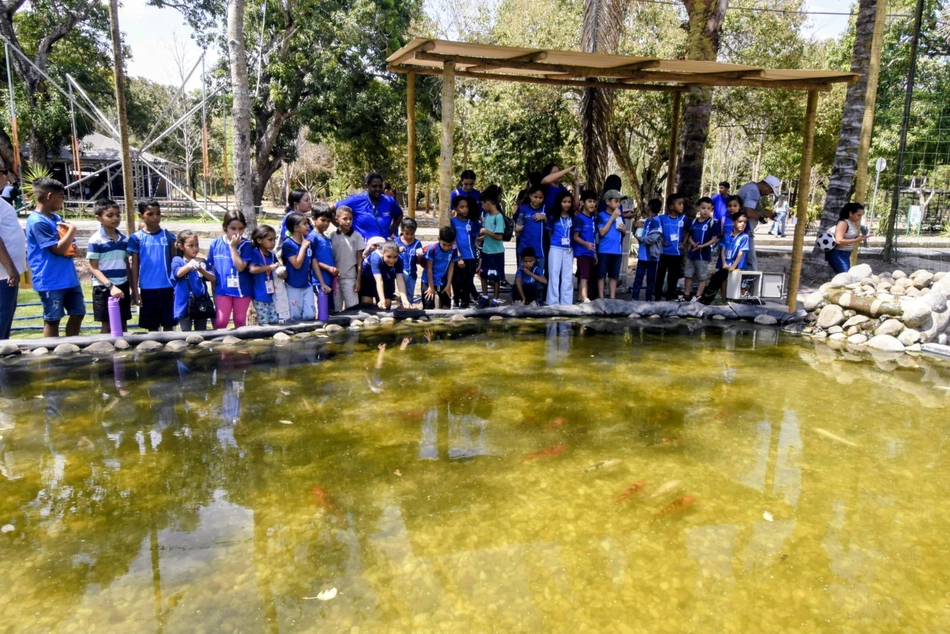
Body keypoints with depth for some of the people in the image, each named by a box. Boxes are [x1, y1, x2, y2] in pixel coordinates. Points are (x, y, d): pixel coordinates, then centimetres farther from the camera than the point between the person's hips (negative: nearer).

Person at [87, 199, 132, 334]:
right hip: (104, 288, -5)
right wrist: (110, 286, -19)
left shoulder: (124, 239, 8)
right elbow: (93, 268, -10)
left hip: (122, 287, 5)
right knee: (107, 325, 4)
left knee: (123, 325, 11)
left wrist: (132, 286, 10)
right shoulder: (95, 240, -8)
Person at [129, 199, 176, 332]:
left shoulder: (168, 236, 2)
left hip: (167, 287, 1)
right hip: (147, 289, 0)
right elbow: (135, 266, 2)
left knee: (169, 324, 7)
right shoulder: (137, 238, 0)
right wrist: (135, 291, 0)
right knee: (152, 326, 10)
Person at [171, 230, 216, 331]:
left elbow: (213, 278, -2)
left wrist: (201, 270, -21)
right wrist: (190, 265, -42)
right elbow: (178, 273, -21)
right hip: (185, 304, -3)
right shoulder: (177, 260, -2)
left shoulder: (203, 262, 6)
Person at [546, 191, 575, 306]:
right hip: (555, 249, -3)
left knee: (568, 277, 6)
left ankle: (566, 303, 12)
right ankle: (553, 303, 3)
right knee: (554, 276, -1)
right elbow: (549, 233, 7)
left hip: (568, 250, 3)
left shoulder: (572, 217, 7)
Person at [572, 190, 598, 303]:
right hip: (582, 252, -8)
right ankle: (585, 299, -20)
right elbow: (575, 237, -12)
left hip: (590, 253, 8)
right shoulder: (579, 218, -9)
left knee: (584, 277, 11)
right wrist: (586, 244, -28)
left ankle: (580, 299, 17)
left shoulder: (592, 218, 13)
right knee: (584, 277, -15)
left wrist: (595, 253, 17)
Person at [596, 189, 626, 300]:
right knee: (602, 275, 1)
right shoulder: (601, 215, -3)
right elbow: (602, 232, -14)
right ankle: (601, 298, 7)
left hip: (617, 251, 5)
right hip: (604, 251, -5)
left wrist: (624, 230, -3)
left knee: (614, 275, 10)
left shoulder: (620, 216, 13)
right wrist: (612, 217, -13)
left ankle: (612, 298, 16)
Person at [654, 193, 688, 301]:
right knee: (660, 275, 5)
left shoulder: (683, 219, 0)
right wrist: (661, 241, -7)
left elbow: (687, 231, 15)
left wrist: (683, 243, 5)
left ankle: (670, 297, 21)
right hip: (663, 252, -2)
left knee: (673, 277, 10)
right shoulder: (662, 218, -7)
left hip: (677, 253, 2)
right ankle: (657, 297, 15)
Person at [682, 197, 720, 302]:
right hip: (692, 252, 5)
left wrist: (703, 246, -22)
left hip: (704, 253, -5)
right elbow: (689, 236, 9)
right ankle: (686, 295, 21)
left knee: (702, 276, 4)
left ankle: (698, 296, 10)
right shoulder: (694, 222, 6)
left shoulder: (712, 223, -8)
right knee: (688, 274, 12)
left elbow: (714, 239, -10)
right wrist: (693, 244, -12)